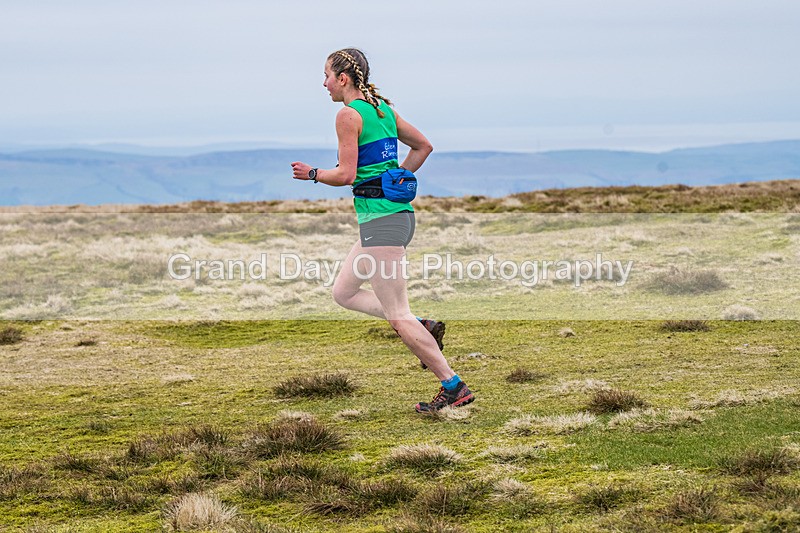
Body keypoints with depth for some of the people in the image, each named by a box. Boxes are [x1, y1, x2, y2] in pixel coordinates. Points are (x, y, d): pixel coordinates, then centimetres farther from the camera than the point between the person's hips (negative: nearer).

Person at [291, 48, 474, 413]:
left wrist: (312, 174, 1)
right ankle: (423, 328, 9)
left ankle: (453, 387, -4)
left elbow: (346, 174, -16)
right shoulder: (384, 109, 14)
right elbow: (423, 146, 22)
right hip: (400, 212, 9)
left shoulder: (349, 114, -11)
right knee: (343, 292, 18)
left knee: (396, 315, -5)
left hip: (380, 219, -9)